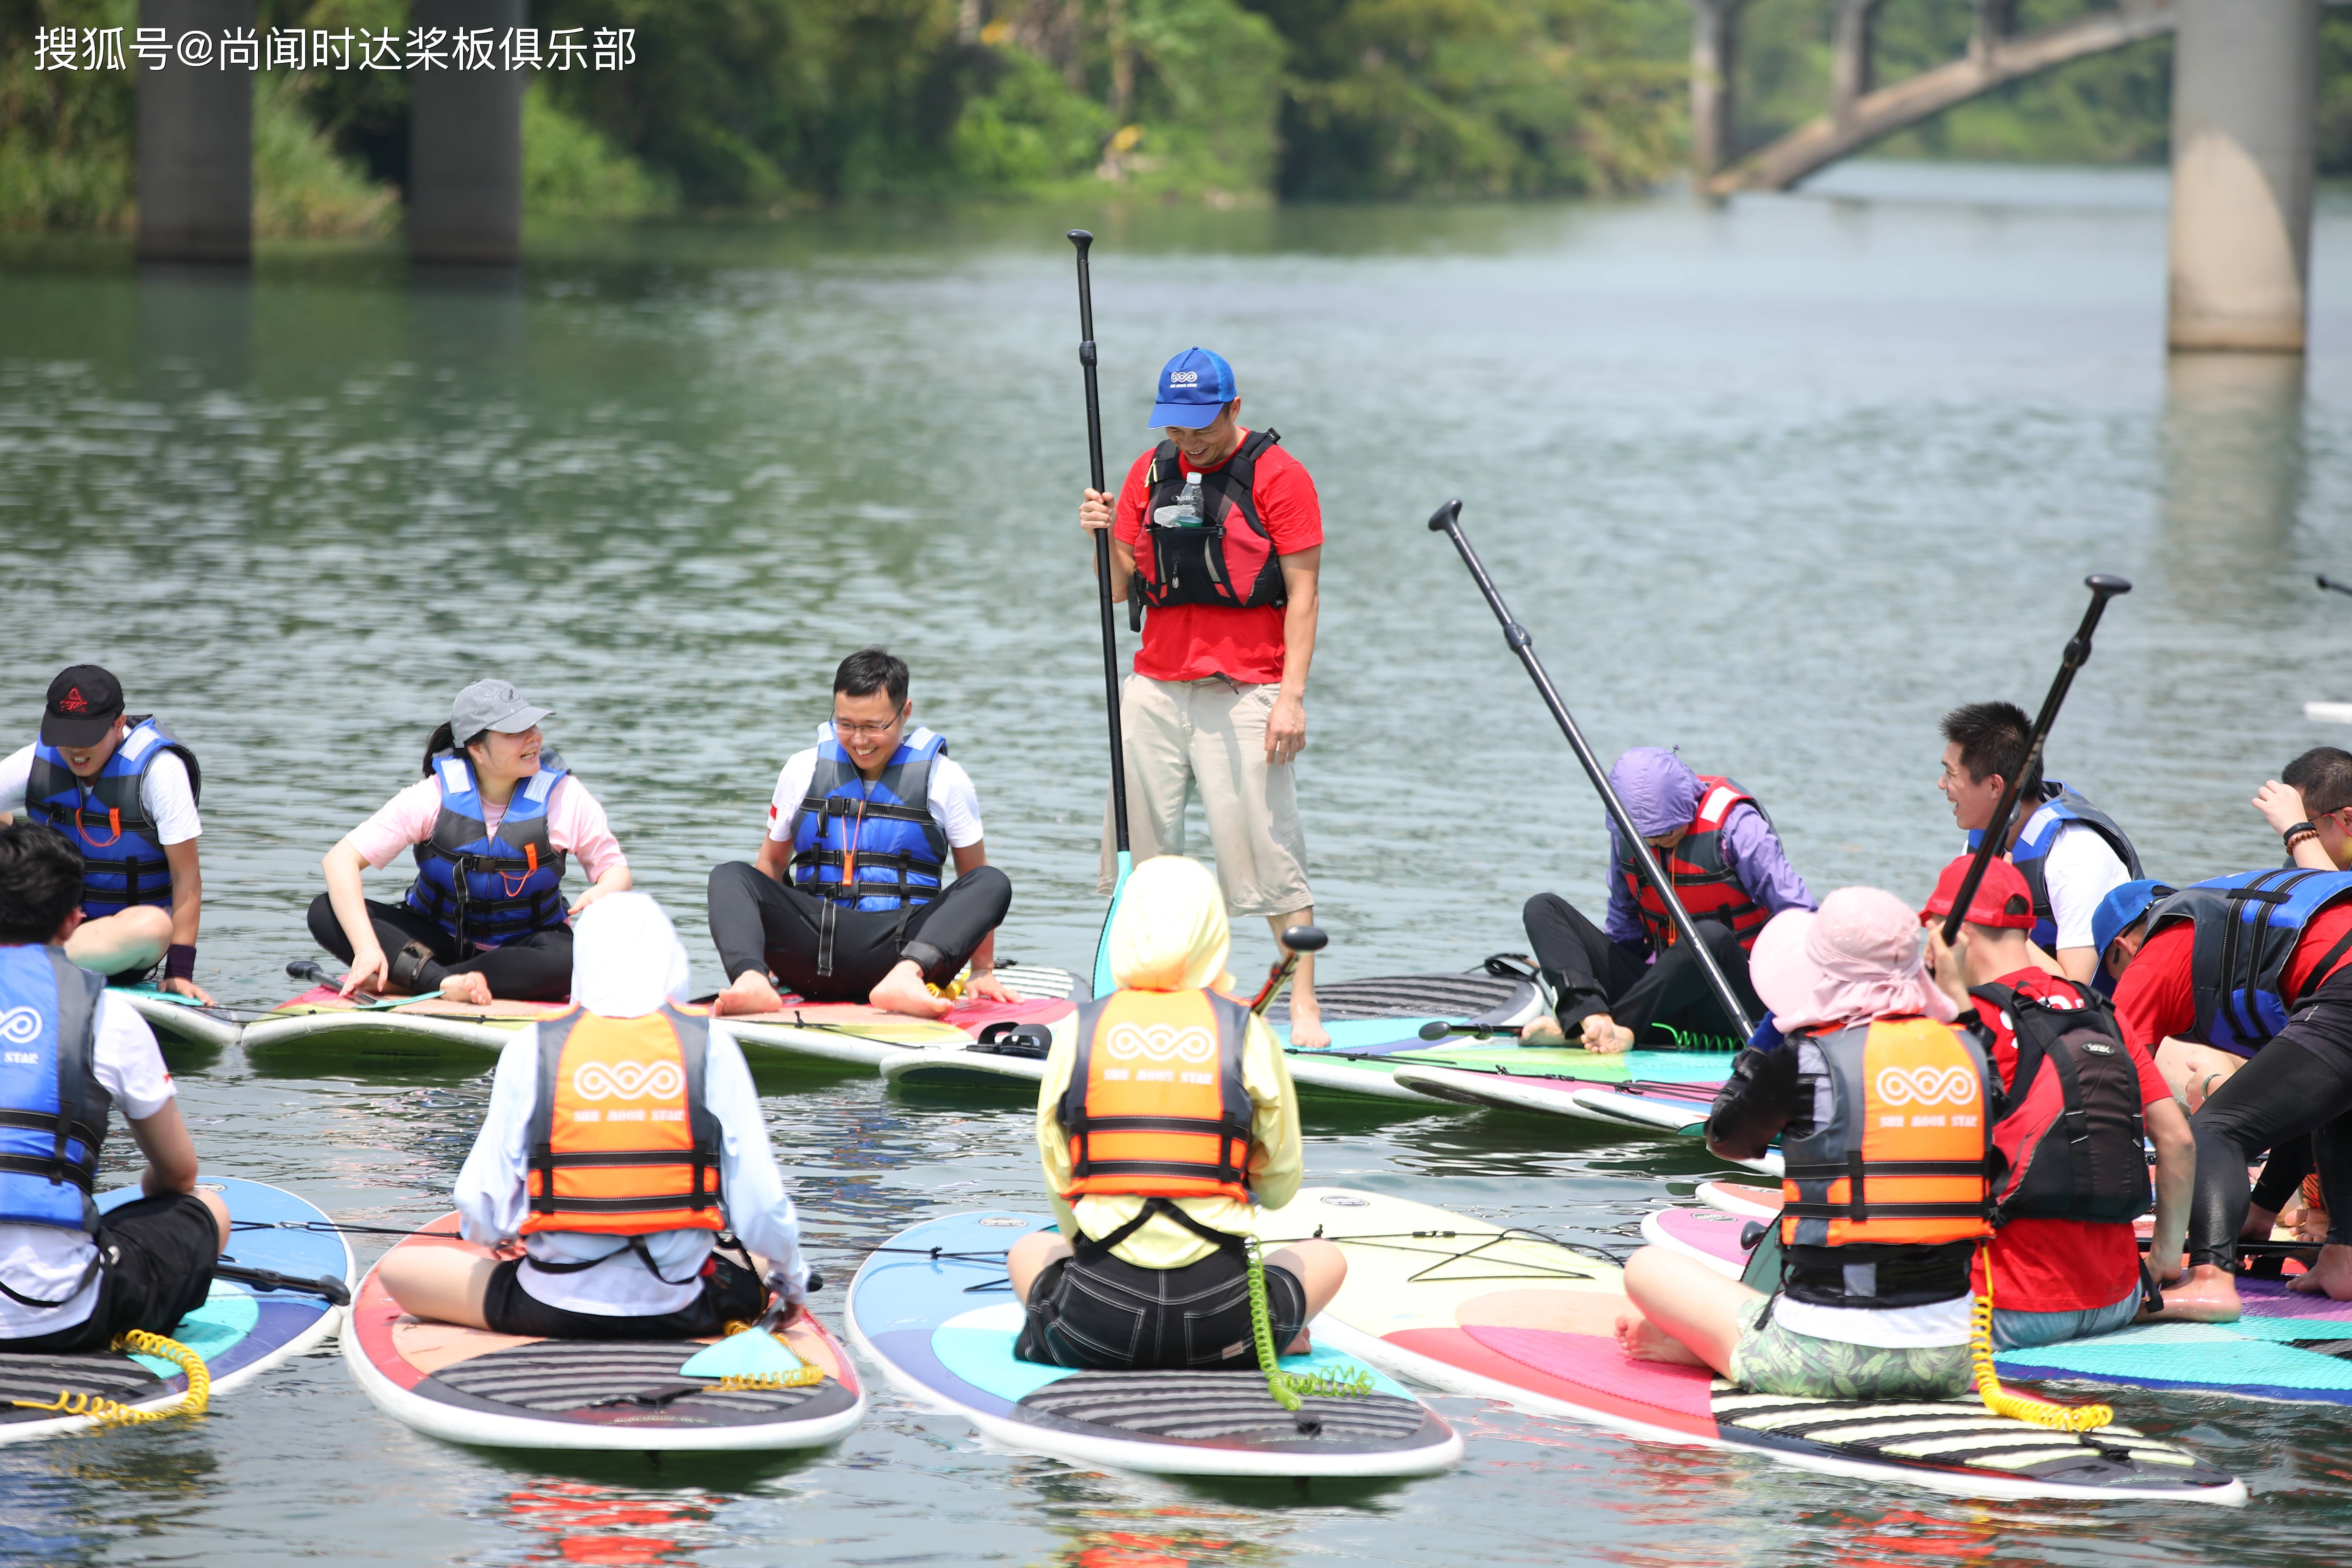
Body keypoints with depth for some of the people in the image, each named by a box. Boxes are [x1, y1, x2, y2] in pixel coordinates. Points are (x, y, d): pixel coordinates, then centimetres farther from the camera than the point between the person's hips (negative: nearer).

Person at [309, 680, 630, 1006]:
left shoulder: (564, 797, -10)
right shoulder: (435, 796, -14)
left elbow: (617, 870, -1)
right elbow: (341, 860, -18)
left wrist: (602, 894, -28)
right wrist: (366, 948, -33)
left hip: (520, 949, 0)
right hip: (436, 939, 1)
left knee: (567, 961, -38)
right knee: (324, 913, -22)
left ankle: (406, 980, -33)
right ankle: (443, 983, -38)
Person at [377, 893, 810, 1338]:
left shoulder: (533, 1046, -5)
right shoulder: (710, 1043, -5)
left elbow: (483, 1208, -5)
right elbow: (761, 1205, -5)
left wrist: (496, 1236, 20)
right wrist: (790, 1280, 15)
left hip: (554, 1310, -3)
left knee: (398, 1268, 16)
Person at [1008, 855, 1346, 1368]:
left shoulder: (1077, 1033, 1)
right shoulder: (1247, 1034, -1)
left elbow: (1060, 1189, 7)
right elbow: (1280, 1188, 9)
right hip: (1218, 1311, 0)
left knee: (1028, 1251, 36)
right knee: (1328, 1258, 31)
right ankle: (1250, 1345, 7)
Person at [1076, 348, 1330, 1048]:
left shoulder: (1277, 475, -4)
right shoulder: (1150, 472, 11)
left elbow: (1303, 591, -7)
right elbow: (1120, 590, 14)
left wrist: (1291, 695, -14)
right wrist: (1104, 537, -7)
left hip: (1245, 692, -5)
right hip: (1156, 685, 5)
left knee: (1266, 846, -9)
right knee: (1139, 839, 6)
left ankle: (1304, 1004, -5)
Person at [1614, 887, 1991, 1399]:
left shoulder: (1810, 1058, -9)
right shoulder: (1970, 1052, 3)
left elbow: (1726, 1138, 9)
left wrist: (1774, 1028, 15)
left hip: (1825, 1358, -5)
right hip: (1951, 1360, 5)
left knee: (1647, 1266, 16)